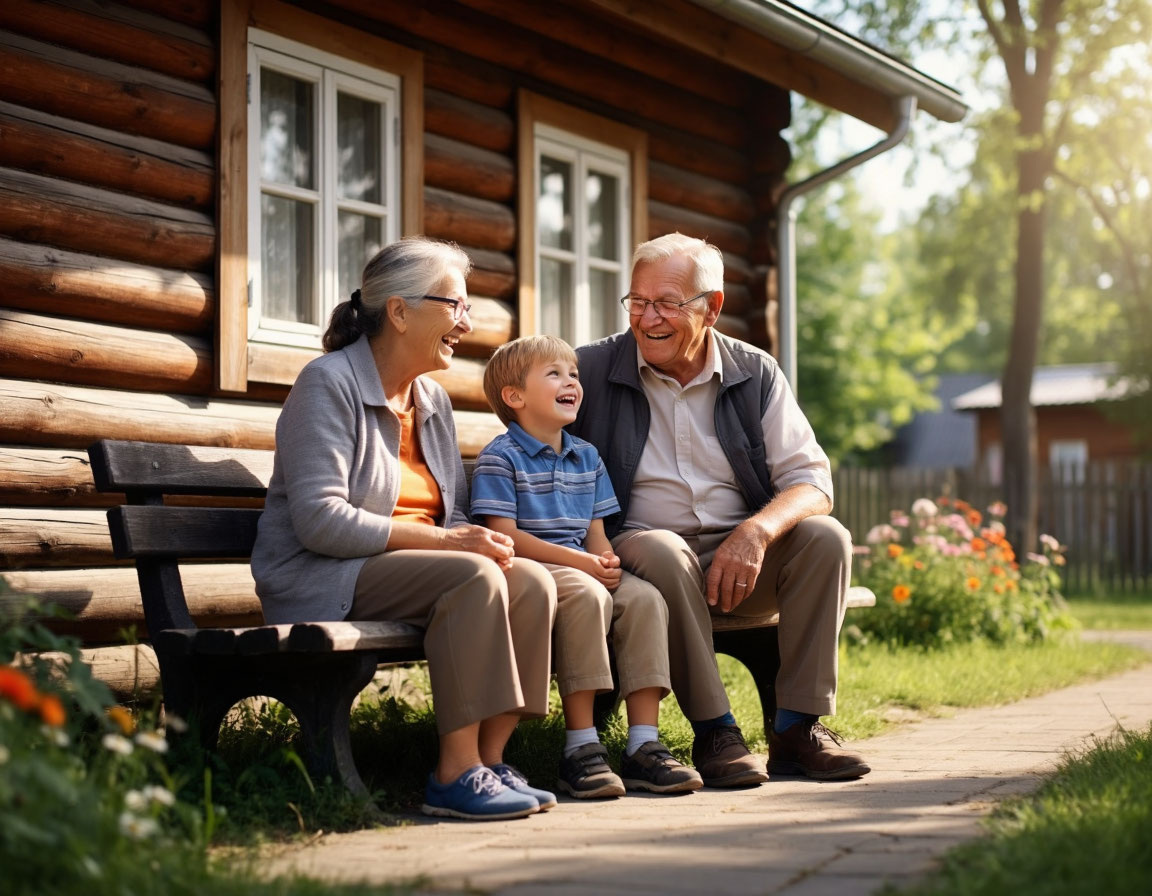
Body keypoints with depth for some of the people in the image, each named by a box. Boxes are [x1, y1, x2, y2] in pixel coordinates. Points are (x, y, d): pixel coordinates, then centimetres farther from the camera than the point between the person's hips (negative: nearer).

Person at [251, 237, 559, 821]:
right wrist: (439, 539, -23)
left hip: (412, 565, 8)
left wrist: (477, 539, -9)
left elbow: (453, 512, 18)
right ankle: (454, 776, -29)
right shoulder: (328, 384, -9)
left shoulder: (432, 400, 16)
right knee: (474, 577, -31)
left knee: (531, 580, -19)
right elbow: (319, 520, -20)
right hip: (322, 577, -7)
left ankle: (489, 760, -16)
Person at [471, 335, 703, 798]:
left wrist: (606, 561, -9)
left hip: (583, 567, 7)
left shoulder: (586, 457, 19)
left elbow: (595, 529, 17)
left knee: (645, 598, -20)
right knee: (586, 595, -35)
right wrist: (580, 562, -18)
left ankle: (644, 746, -21)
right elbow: (505, 535, -11)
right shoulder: (500, 457, -3)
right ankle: (580, 749, -32)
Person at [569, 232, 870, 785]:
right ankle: (714, 732, -27)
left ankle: (797, 728, -18)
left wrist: (757, 531, -24)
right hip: (637, 547, -2)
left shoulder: (755, 374, 5)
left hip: (741, 555, 3)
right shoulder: (590, 371, 0)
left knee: (825, 536, -23)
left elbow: (810, 479, -1)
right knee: (659, 550, -36)